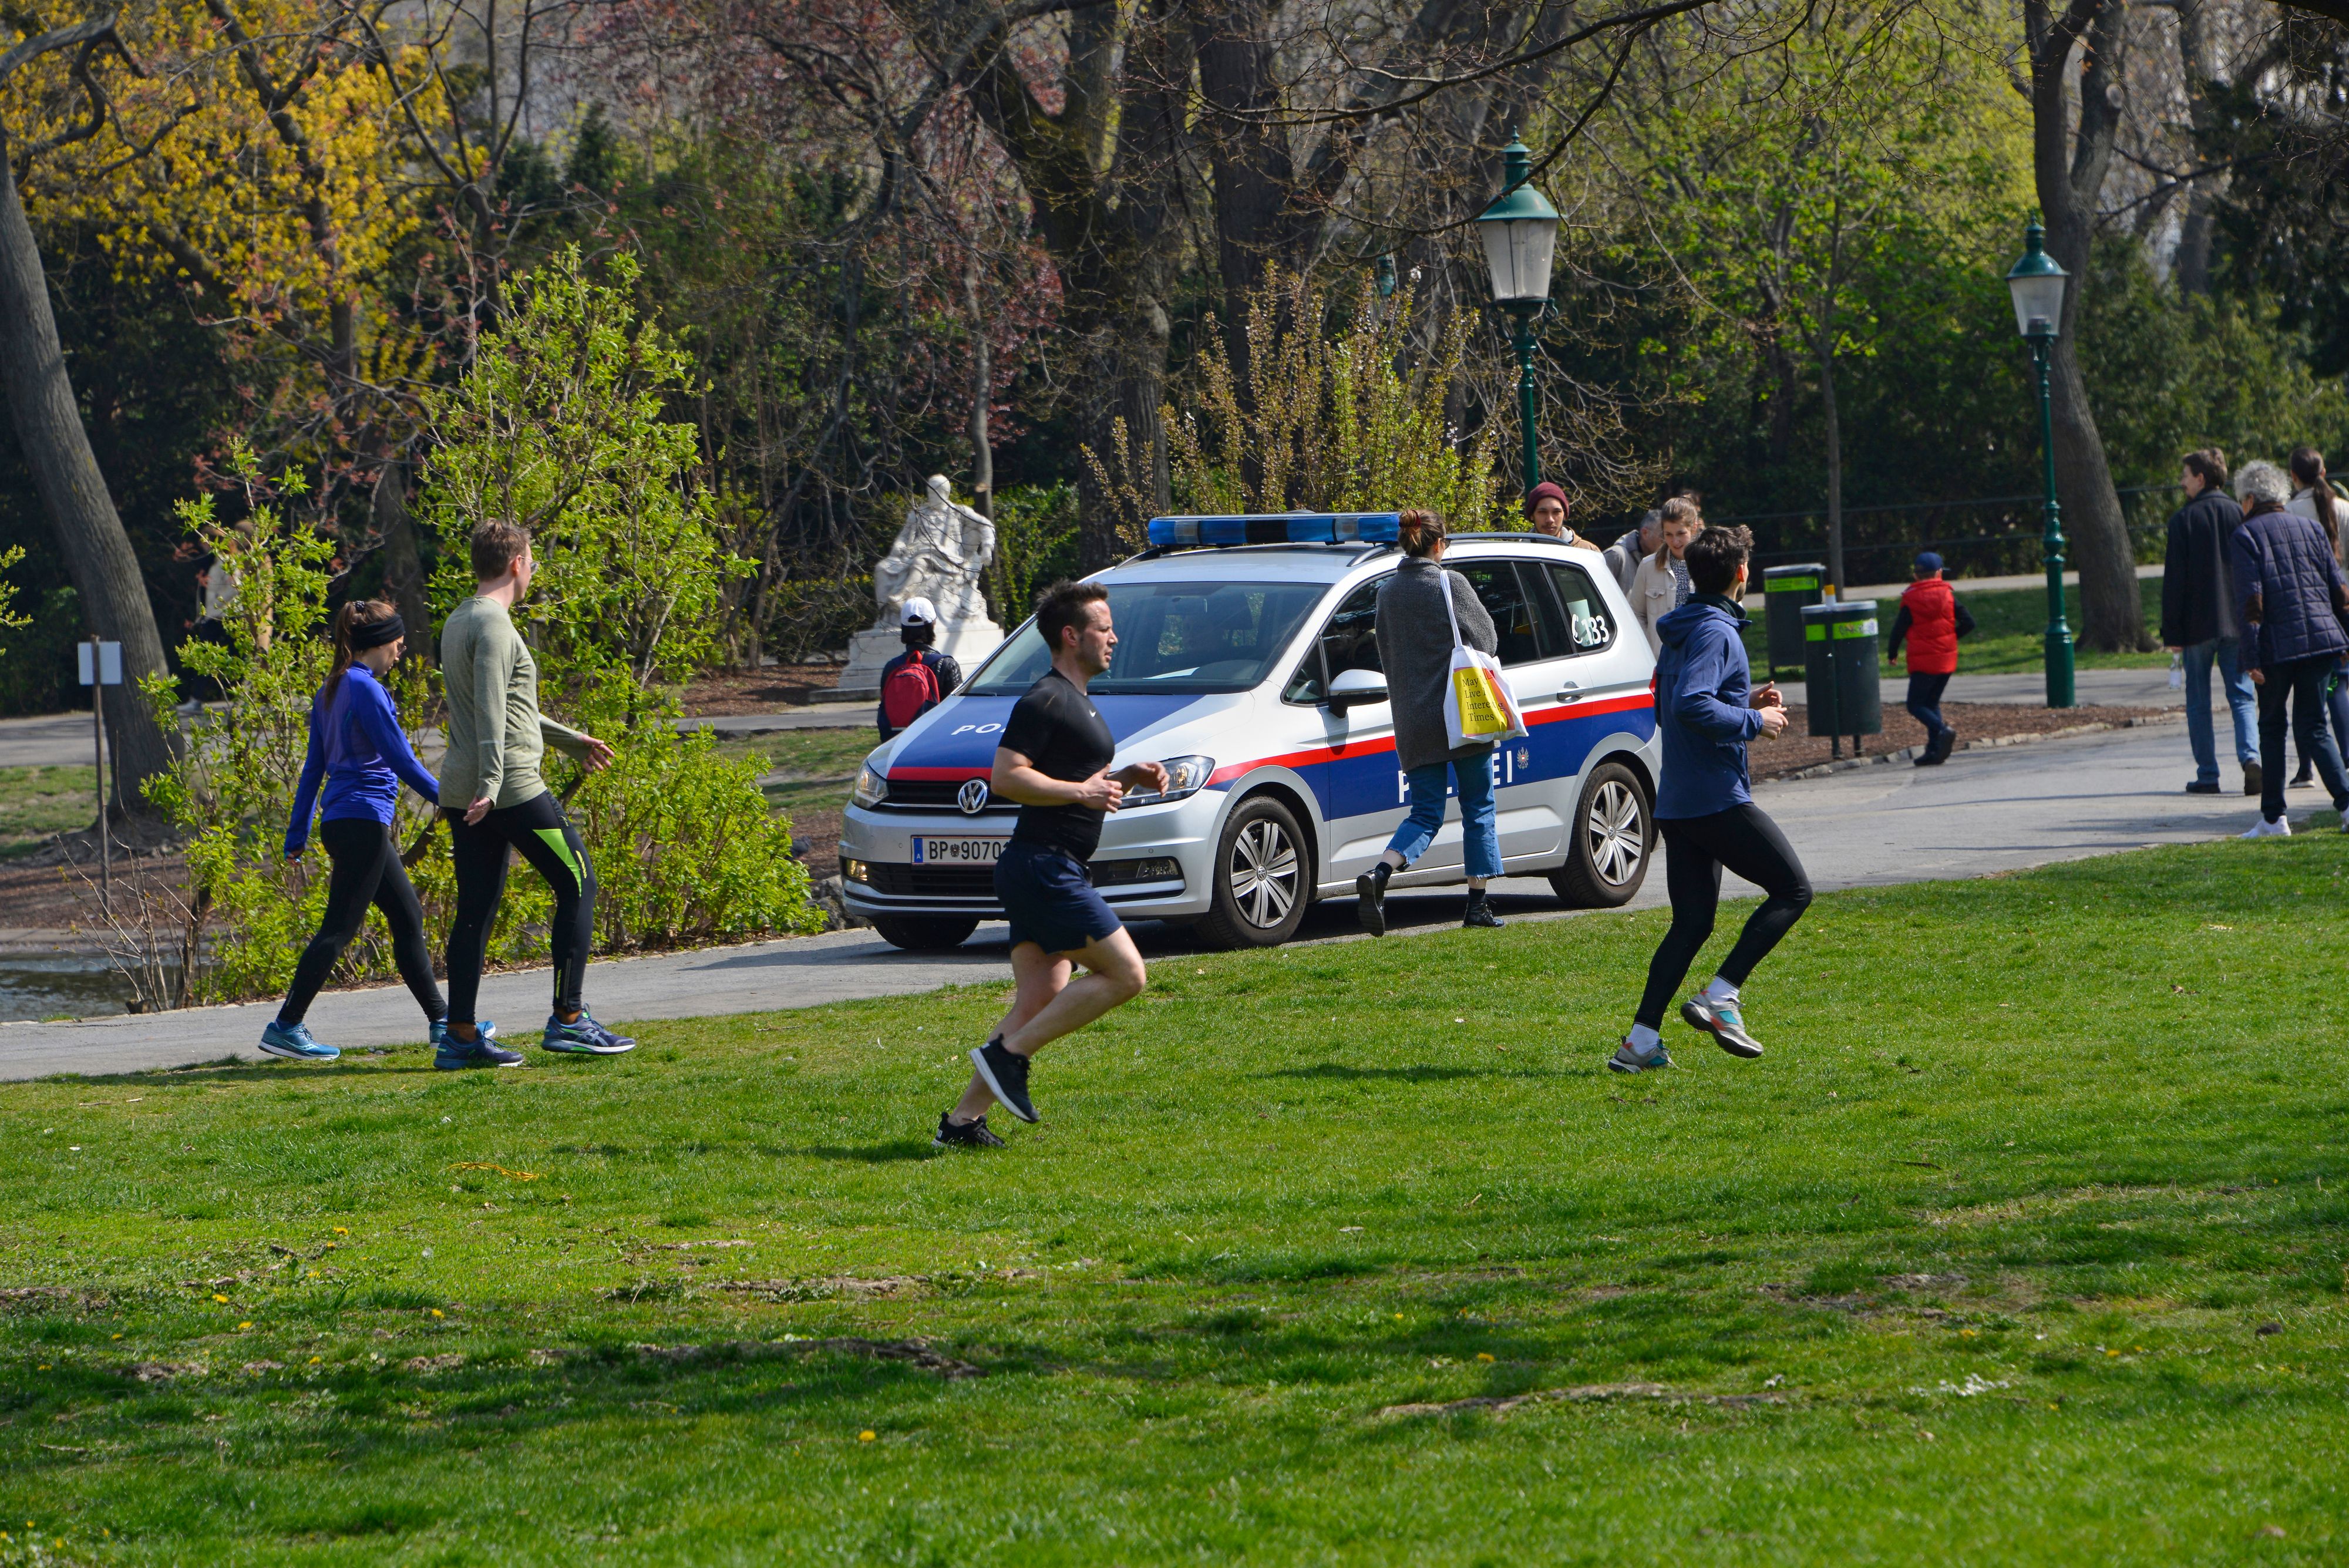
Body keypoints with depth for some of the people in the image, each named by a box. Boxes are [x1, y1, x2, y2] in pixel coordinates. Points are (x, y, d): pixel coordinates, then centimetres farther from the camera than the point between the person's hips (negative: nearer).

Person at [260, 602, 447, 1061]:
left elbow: (313, 766, 17)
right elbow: (402, 761, -13)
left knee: (408, 916, 14)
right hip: (363, 820, -10)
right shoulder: (366, 689, -13)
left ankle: (441, 1021, 18)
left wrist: (298, 835, 18)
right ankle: (286, 1026, -9)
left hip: (343, 822, 10)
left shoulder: (330, 691, 14)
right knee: (339, 928, -8)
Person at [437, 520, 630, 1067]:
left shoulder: (458, 622, 19)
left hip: (461, 791, 9)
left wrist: (569, 740, 36)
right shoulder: (494, 625, -12)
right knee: (577, 884, 0)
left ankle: (460, 1036, 4)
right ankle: (568, 1019, -3)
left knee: (476, 908, 8)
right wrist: (490, 785, -28)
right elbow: (490, 713, -22)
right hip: (514, 787, -9)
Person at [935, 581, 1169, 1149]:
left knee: (1042, 1003, 6)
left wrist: (1127, 779, 15)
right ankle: (1008, 1054, -9)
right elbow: (1006, 778, -20)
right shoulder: (1045, 701, -12)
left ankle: (963, 1119, 4)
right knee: (1125, 974, -11)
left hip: (1051, 872, 10)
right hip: (1044, 865, -10)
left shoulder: (1076, 702, 20)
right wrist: (1083, 792, -21)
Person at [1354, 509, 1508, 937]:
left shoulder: (1388, 592, 7)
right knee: (1478, 809, 10)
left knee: (1426, 814, 8)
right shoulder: (1450, 584, -9)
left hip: (1412, 721, 4)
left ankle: (1379, 874, -18)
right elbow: (1487, 640, -4)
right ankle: (1478, 904, 10)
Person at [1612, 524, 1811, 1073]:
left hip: (1677, 802, 9)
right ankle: (1720, 996, -9)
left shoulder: (1682, 633, 16)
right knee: (1793, 889, 0)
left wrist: (1746, 702, 18)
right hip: (1718, 797, -9)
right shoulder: (1715, 632, -14)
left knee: (1692, 923, 10)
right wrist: (1754, 722, -16)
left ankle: (1641, 1040, 2)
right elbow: (1691, 706, -27)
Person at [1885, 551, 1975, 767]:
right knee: (1932, 702, 15)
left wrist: (1892, 652, 11)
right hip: (1947, 660, 5)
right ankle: (1934, 751, 5)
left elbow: (1899, 629, -7)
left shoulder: (1911, 600, -6)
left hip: (1923, 660, -5)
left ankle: (1943, 730, -26)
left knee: (1915, 705, 0)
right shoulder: (1947, 595, 2)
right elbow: (1968, 623, 0)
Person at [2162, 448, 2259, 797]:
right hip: (2237, 623, 3)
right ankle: (2250, 757, -18)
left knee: (2198, 700, 6)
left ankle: (2207, 775, 4)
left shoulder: (2183, 519, -6)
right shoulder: (2240, 516, 3)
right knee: (2242, 696, 6)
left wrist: (2172, 632, -3)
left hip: (2198, 624, -3)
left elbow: (2174, 579, -7)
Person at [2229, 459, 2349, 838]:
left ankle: (2273, 817, 9)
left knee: (2271, 728, 9)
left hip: (2277, 644, -4)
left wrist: (2252, 657, -10)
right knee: (2312, 727, 8)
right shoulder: (2311, 529, 13)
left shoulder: (2245, 537, -2)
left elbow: (2251, 600, -9)